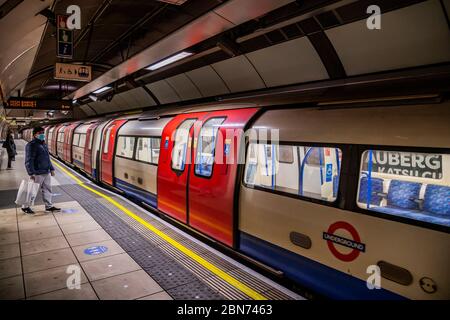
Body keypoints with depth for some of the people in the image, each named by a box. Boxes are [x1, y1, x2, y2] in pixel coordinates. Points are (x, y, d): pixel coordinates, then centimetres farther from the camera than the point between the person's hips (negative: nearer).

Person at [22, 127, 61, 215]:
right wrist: (31, 173, -23)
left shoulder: (43, 144, 15)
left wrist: (51, 169, 20)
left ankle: (49, 206, 21)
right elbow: (29, 161, -18)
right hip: (37, 173, -8)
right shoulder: (31, 145, -13)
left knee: (47, 189, 12)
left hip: (47, 172, 8)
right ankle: (25, 207, 19)